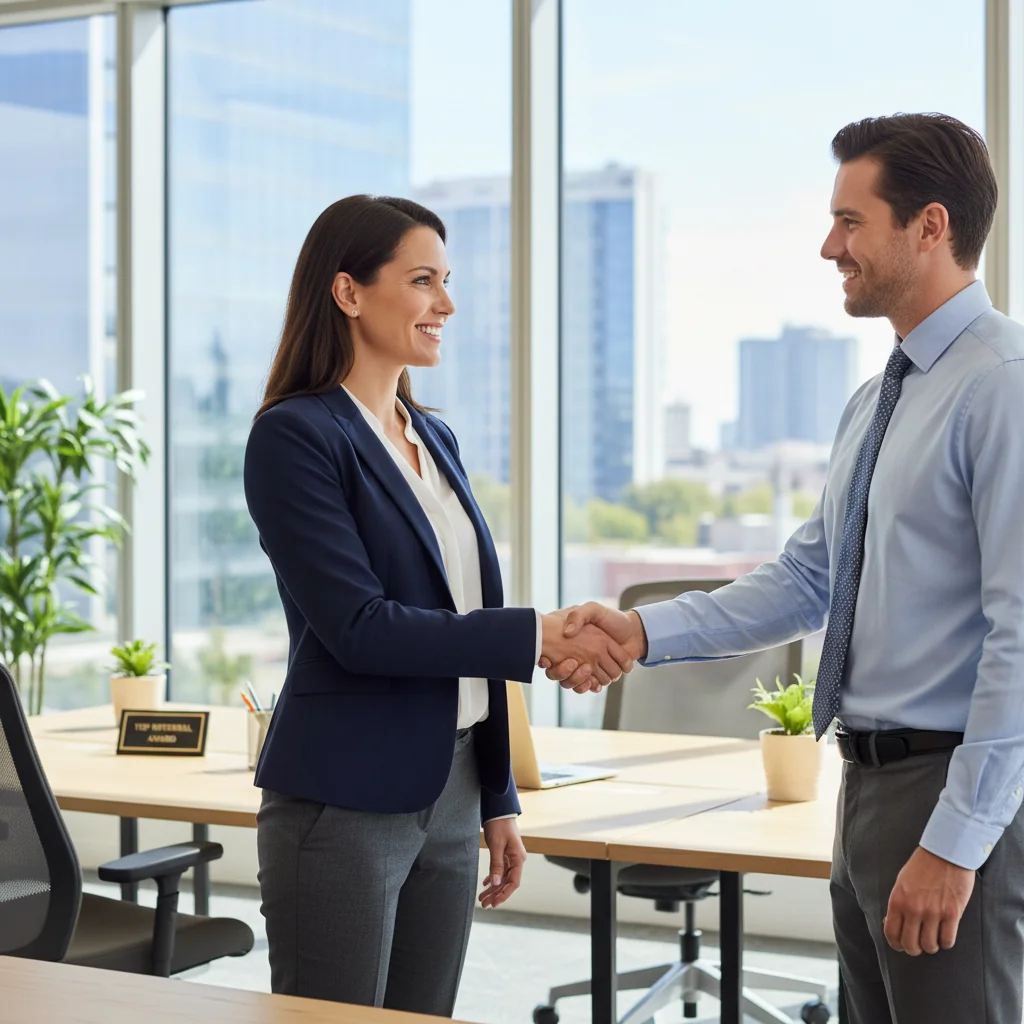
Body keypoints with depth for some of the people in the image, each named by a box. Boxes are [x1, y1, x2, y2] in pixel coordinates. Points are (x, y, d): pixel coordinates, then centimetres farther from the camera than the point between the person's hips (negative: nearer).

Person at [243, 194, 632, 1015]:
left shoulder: (435, 439, 14)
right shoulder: (295, 436, -10)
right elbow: (359, 628, -18)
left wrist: (498, 801, 16)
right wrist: (537, 635, -20)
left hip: (449, 796, 7)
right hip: (345, 807, -7)